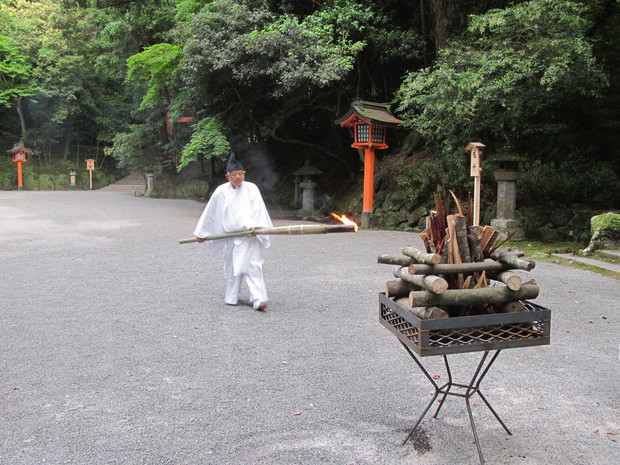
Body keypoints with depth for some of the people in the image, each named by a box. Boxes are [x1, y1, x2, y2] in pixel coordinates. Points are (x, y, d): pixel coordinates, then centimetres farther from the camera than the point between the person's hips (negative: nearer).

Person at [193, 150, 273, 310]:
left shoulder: (251, 188, -2)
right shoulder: (221, 192, 3)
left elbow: (258, 209, -7)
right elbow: (209, 213, 10)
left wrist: (254, 226, -22)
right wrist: (201, 232, 15)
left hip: (249, 236, -2)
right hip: (230, 236, 3)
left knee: (253, 266, -9)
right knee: (231, 267, 13)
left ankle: (258, 300, -13)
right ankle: (231, 297, 28)